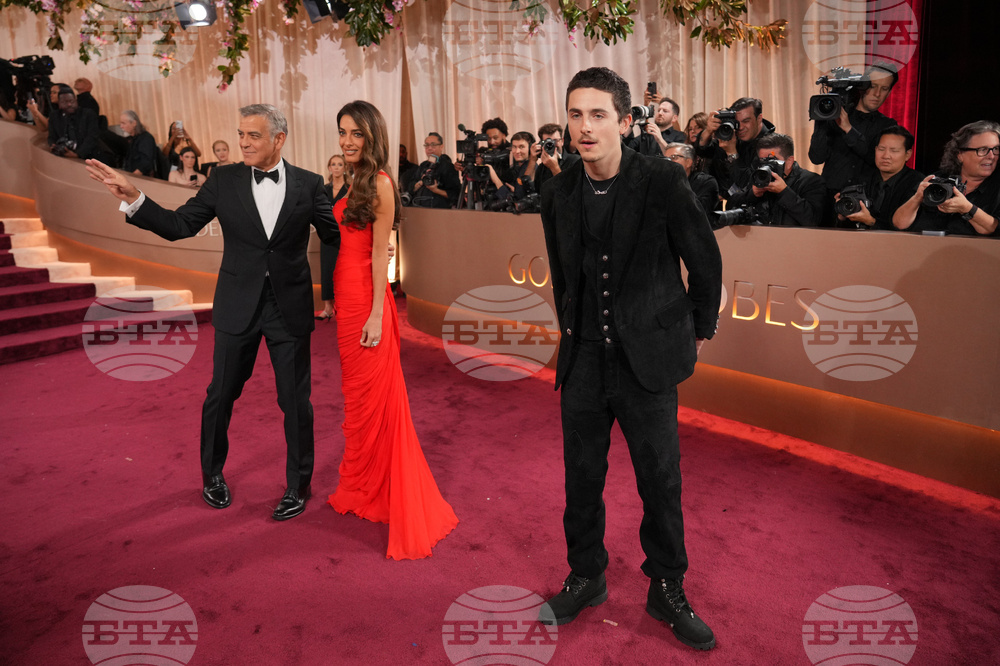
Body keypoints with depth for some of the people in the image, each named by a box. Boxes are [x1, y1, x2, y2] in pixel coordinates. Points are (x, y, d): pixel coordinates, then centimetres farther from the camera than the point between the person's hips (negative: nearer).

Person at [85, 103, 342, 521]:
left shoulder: (308, 184, -2)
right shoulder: (224, 180, 0)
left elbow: (335, 234, 4)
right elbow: (179, 226, -1)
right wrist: (133, 199, -14)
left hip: (290, 309, -1)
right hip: (238, 307, 1)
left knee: (296, 402, 7)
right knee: (221, 396, 14)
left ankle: (298, 487, 26)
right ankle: (213, 476, 38)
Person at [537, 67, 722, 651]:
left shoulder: (662, 180, -10)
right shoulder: (560, 193, 2)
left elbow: (706, 258, 0)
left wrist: (700, 329, 7)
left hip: (648, 360, -3)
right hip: (583, 362, 4)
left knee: (661, 482, 8)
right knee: (582, 478, 13)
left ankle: (667, 591, 30)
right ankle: (585, 579, 35)